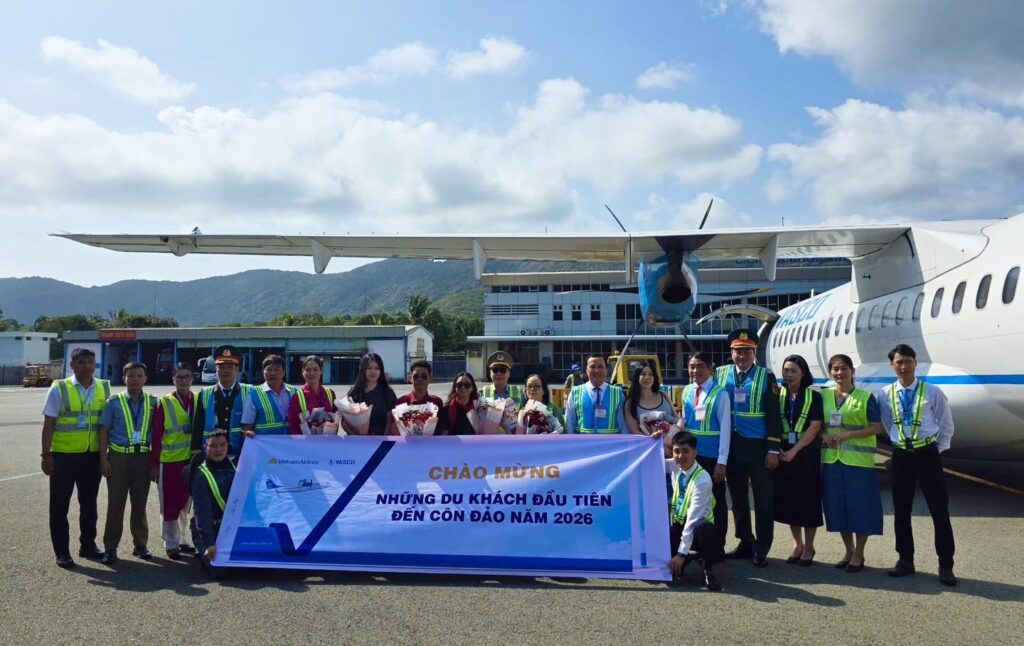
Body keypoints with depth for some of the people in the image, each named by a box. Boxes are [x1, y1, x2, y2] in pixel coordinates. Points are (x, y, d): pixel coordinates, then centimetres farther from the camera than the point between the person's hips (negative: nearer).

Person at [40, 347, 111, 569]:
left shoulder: (104, 388, 2)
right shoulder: (59, 388, -8)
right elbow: (49, 424, -7)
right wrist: (46, 455, -9)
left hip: (92, 456, 3)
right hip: (63, 455, -3)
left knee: (89, 503, 15)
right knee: (59, 505, 6)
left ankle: (88, 545, 29)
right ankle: (62, 552, 18)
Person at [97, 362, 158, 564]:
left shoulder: (153, 403, 3)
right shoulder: (114, 402, -1)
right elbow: (104, 431, -1)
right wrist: (103, 458, -7)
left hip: (143, 458, 1)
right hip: (118, 457, -1)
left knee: (140, 504, 10)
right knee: (115, 504, 4)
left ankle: (140, 544, 23)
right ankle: (110, 547, 14)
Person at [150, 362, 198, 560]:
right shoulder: (164, 403, -5)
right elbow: (156, 435, -4)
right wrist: (154, 464, -6)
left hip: (192, 460, 3)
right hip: (169, 461, -3)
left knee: (186, 503, 13)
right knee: (170, 505, 5)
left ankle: (182, 539, 25)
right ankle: (171, 544, 17)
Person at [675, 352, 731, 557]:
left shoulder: (720, 394, -11)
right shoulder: (686, 391, 6)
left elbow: (725, 428, -12)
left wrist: (722, 462, -14)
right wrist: (675, 428, -8)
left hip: (712, 457, -5)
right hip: (691, 455, 6)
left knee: (716, 502, 6)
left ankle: (717, 548, 18)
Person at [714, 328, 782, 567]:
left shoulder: (766, 376, -3)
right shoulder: (720, 374, 4)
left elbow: (774, 416, -5)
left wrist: (773, 449, -10)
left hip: (759, 447, -3)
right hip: (732, 447, 3)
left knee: (763, 500, 4)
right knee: (738, 499, 12)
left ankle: (761, 549, 13)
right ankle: (746, 542, 25)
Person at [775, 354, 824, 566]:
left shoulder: (813, 396, -3)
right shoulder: (778, 395, 7)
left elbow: (815, 427, -10)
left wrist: (795, 450, -16)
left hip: (807, 452, -3)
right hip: (784, 452, 3)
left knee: (808, 498, 2)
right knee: (787, 498, 7)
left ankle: (808, 547, 14)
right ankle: (797, 544, 21)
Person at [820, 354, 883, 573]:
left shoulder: (865, 397, -2)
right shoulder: (823, 396, 9)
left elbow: (877, 427, -7)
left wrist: (846, 435, -16)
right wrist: (825, 435, -9)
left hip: (858, 460, -4)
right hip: (831, 459, 4)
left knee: (860, 505, 0)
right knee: (837, 505, 9)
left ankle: (858, 555, 13)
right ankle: (848, 550, 24)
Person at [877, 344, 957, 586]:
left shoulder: (932, 392, -5)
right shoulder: (885, 395, 1)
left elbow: (947, 426, 4)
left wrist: (938, 450, 2)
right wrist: (901, 442, 10)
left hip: (927, 454, -2)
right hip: (901, 455, 3)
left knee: (939, 510, 1)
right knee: (901, 511, 8)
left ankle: (945, 566, 10)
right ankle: (905, 560, 20)